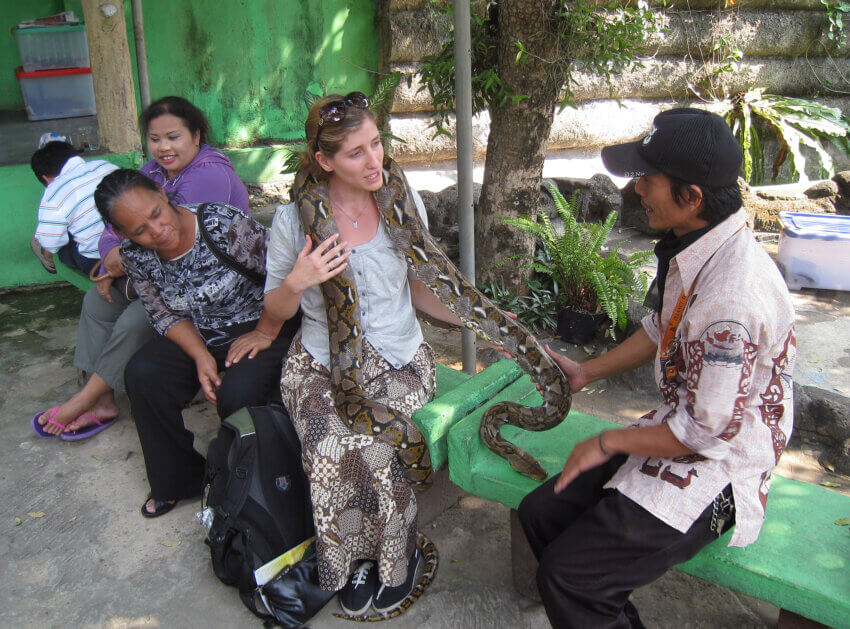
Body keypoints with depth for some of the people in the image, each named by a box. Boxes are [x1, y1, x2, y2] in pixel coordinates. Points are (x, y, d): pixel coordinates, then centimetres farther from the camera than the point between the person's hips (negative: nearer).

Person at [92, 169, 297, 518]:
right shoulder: (134, 256, -8)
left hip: (259, 327, -5)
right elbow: (166, 317, 0)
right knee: (142, 375, -17)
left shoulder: (225, 225, -26)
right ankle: (178, 480, 5)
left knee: (239, 392, -30)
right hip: (196, 336, 5)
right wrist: (201, 357, -16)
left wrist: (265, 333, -16)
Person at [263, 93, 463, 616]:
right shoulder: (295, 218, -5)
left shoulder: (402, 202, 0)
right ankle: (357, 560, 1)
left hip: (399, 358, 1)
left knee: (366, 444, -28)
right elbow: (276, 311, 5)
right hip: (322, 362, 0)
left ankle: (396, 556, 2)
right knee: (332, 449, -29)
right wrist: (296, 283, -17)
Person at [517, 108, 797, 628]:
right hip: (681, 427, 9)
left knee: (566, 575, -12)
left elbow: (708, 432, -25)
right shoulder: (691, 248, -3)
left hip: (716, 469, -9)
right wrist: (587, 372, 17)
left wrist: (607, 444, -13)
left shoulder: (732, 296, -32)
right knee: (541, 513, 9)